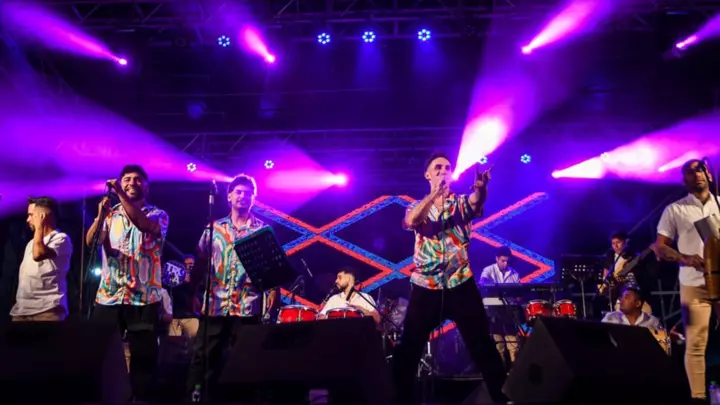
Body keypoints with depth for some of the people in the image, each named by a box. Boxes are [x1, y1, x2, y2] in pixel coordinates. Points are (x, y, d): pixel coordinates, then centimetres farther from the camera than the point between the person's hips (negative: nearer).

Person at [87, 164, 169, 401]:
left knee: (144, 356, 0)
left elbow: (144, 224, -19)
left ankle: (141, 399, 9)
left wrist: (121, 194, -23)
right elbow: (90, 241, -3)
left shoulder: (158, 215, 5)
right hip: (108, 297, 3)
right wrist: (101, 215, -19)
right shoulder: (110, 215, 13)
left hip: (144, 298, -2)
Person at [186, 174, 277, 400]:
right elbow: (201, 262, 12)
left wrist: (273, 289, -11)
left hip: (248, 306, -1)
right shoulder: (214, 228, 12)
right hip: (215, 304, 2)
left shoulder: (263, 230, 7)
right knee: (204, 356, 2)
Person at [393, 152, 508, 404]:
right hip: (425, 287, 1)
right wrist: (435, 193, -30)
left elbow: (476, 202, -18)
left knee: (482, 346, -1)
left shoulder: (461, 203, 6)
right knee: (408, 350, 2)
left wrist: (480, 187, -43)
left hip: (461, 284, -1)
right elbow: (411, 221, -16)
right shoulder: (418, 206, 8)